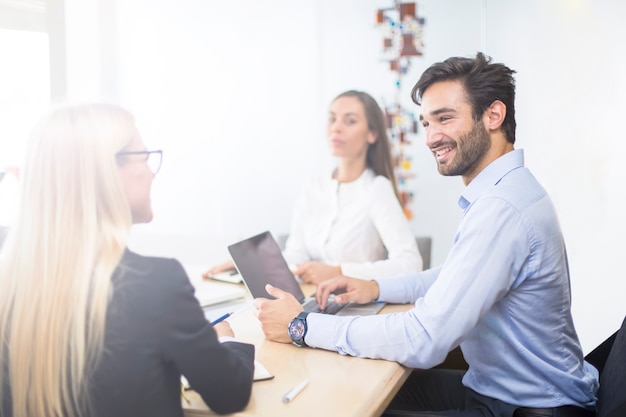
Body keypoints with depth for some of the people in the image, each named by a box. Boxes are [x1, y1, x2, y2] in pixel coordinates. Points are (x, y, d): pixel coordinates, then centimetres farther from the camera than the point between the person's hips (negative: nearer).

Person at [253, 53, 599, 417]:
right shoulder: (502, 191, 4)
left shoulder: (502, 208, -29)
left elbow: (423, 341, -30)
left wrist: (302, 326, -21)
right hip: (501, 386, 8)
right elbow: (455, 277, 18)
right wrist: (376, 288, 3)